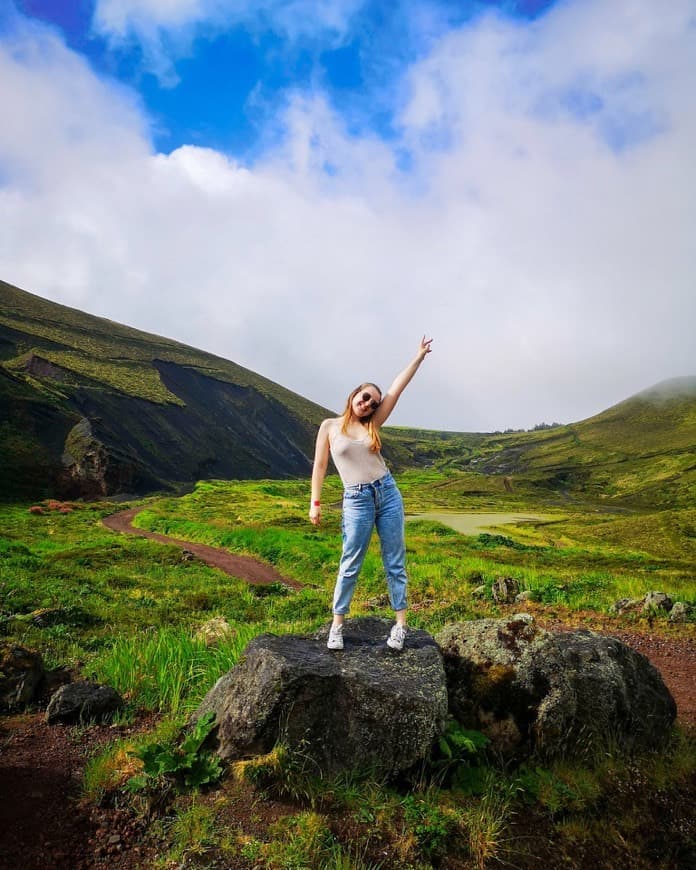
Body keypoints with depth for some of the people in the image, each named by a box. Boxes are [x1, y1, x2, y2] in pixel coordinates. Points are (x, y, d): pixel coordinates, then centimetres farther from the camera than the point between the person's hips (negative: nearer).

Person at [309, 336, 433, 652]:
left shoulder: (372, 425, 7)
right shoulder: (330, 426, 2)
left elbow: (397, 388, 6)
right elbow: (320, 466, 3)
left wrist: (420, 355, 6)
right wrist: (315, 502, -1)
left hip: (388, 493, 3)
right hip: (356, 500, -3)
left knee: (395, 562, 6)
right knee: (350, 565, 0)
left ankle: (400, 623, 15)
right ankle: (337, 625, 15)